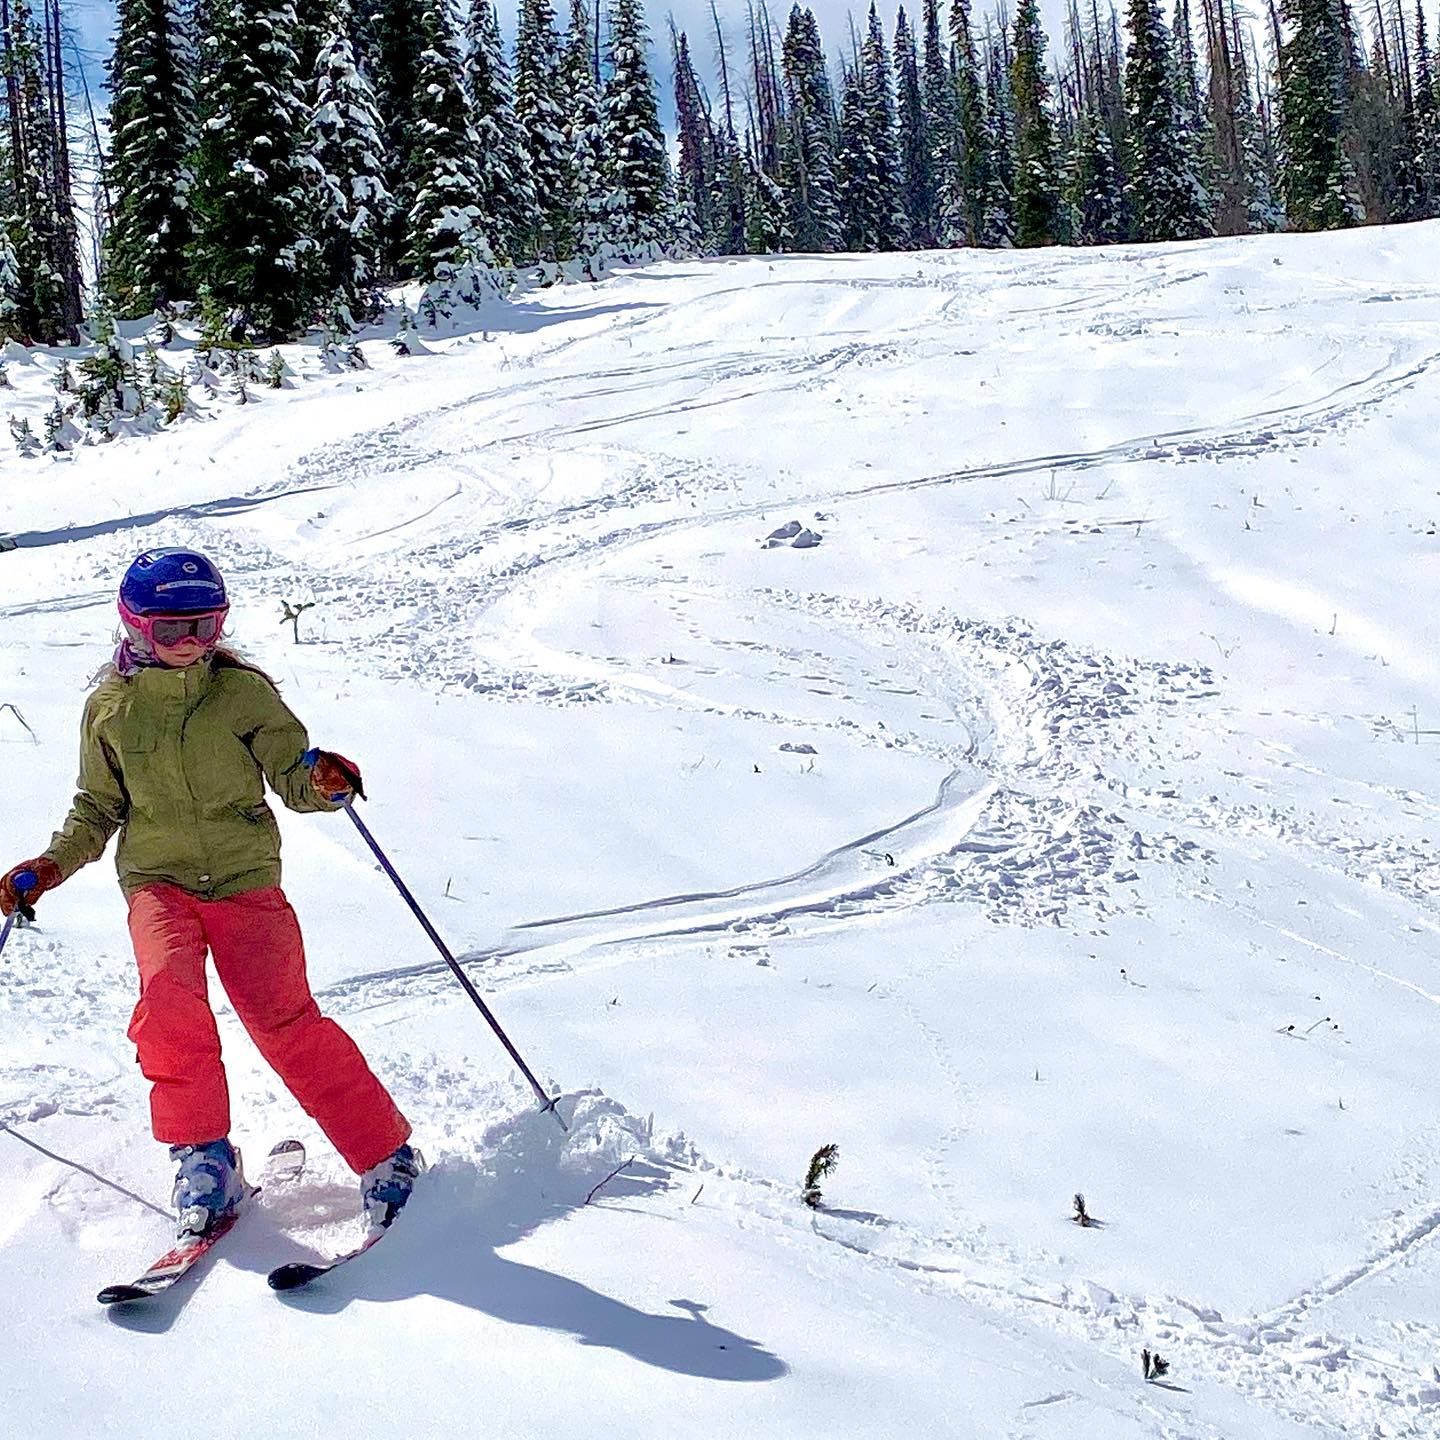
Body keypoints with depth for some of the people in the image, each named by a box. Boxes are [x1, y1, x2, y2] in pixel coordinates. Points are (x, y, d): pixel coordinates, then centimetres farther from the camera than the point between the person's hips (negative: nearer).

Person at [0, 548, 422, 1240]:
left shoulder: (243, 690, 1)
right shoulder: (108, 709, 7)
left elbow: (291, 777, 2)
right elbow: (97, 808, 18)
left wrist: (320, 781, -22)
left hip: (245, 878, -1)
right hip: (157, 880, 2)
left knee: (284, 1021, -15)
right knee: (168, 996, -27)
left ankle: (387, 1155, -4)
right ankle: (203, 1158, -12)